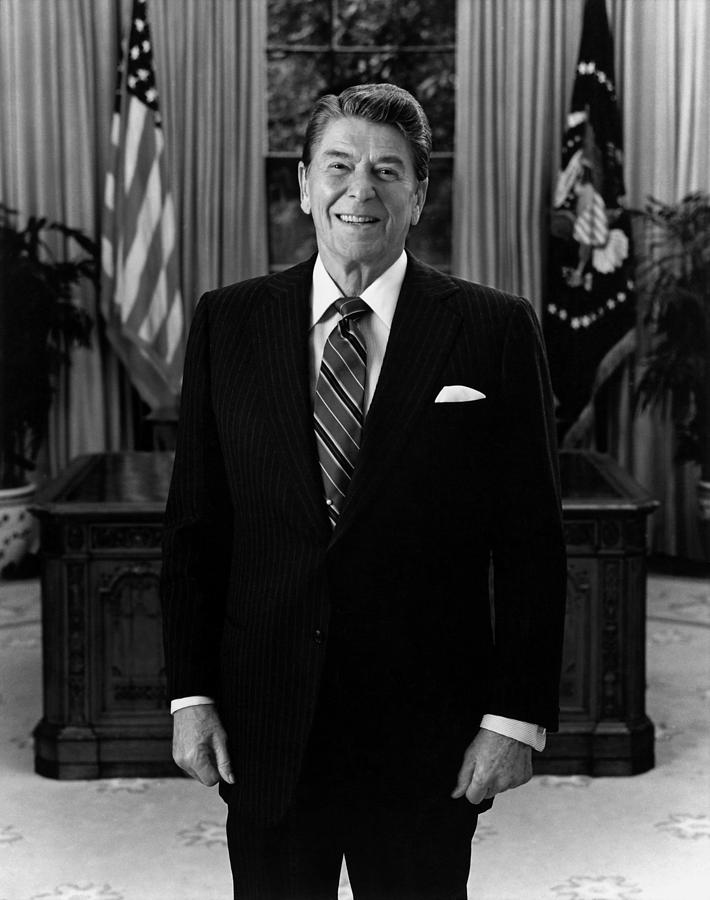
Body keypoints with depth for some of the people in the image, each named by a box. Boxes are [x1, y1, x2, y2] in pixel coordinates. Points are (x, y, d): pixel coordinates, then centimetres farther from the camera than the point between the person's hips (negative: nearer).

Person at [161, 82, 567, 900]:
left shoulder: (494, 331, -4)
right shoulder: (227, 322, 3)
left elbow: (531, 541, -3)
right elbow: (193, 524, 5)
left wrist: (517, 716, -6)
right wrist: (190, 695, 1)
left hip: (427, 744, -1)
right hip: (265, 734, 2)